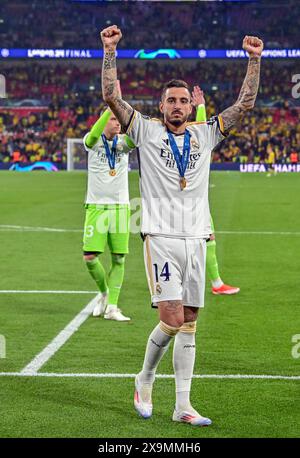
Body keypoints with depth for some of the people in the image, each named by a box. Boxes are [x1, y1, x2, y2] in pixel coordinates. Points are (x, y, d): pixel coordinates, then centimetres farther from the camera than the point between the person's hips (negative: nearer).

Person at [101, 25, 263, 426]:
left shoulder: (205, 135, 14)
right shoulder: (146, 131, 5)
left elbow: (245, 104, 12)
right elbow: (111, 96, -5)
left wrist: (254, 60, 4)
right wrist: (110, 50, -12)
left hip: (196, 240, 4)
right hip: (161, 238, -4)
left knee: (188, 325, 4)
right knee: (171, 320, -13)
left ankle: (183, 405, 8)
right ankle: (145, 379, 12)